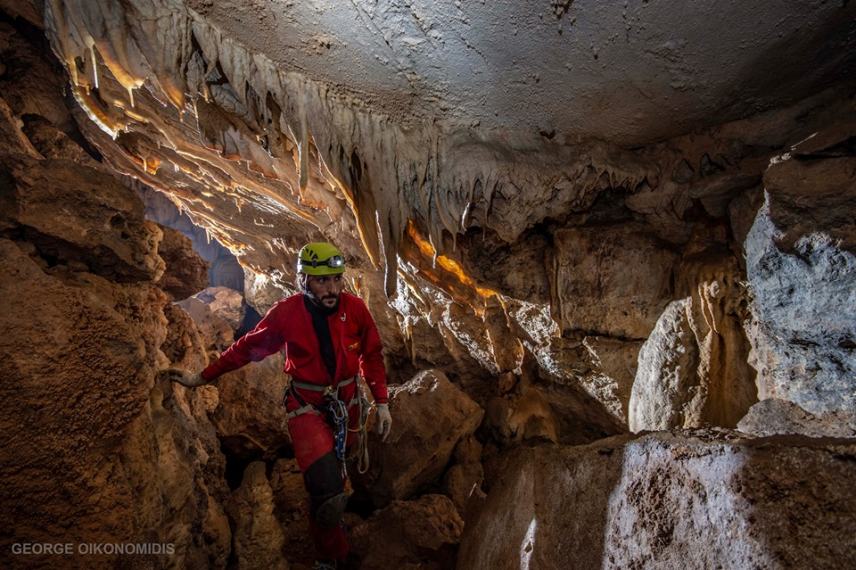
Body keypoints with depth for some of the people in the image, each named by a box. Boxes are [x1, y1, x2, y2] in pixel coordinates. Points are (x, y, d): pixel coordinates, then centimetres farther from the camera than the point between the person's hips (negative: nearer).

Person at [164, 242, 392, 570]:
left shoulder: (355, 308, -13)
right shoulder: (286, 313, -17)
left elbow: (372, 356, -1)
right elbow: (247, 348, -4)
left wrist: (382, 402, -1)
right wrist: (202, 378, 3)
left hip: (346, 403, 3)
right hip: (307, 406, -3)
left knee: (337, 467, 22)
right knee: (327, 491, -14)